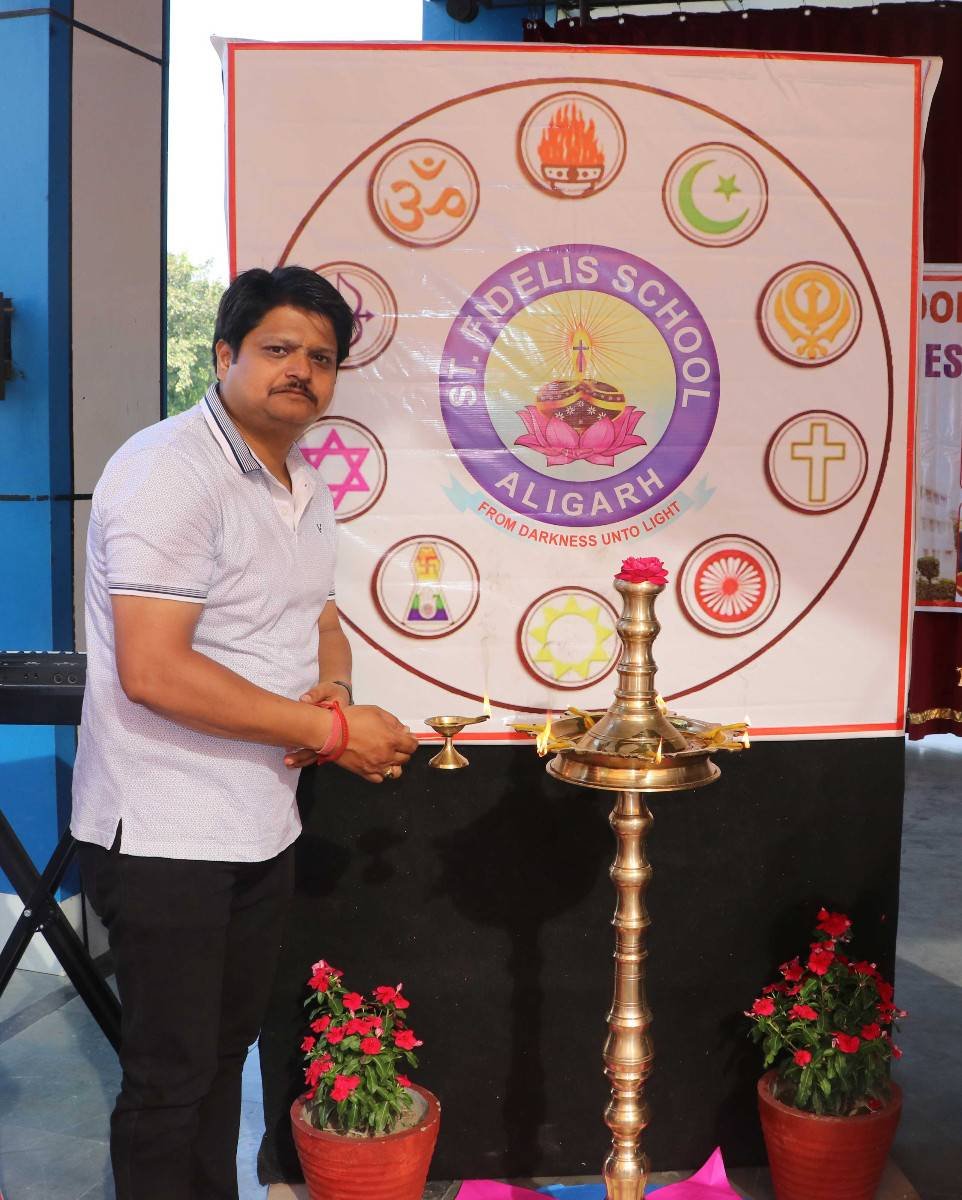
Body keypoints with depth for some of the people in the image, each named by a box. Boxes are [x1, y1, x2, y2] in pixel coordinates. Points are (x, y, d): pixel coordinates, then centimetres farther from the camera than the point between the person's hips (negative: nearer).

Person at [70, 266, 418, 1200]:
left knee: (225, 1051, 22)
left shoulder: (305, 486, 9)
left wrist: (332, 690, -4)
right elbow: (153, 673, -27)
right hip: (163, 834, -8)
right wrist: (333, 729, -22)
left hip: (262, 825, 9)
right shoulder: (170, 470, -19)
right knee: (170, 1078, 6)